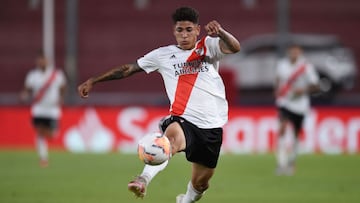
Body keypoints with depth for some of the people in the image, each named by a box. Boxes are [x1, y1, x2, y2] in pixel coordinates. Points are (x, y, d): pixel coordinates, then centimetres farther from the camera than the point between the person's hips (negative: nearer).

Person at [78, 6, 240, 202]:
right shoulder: (164, 55, 8)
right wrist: (93, 81, 10)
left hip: (211, 126, 2)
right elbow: (128, 69, 14)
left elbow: (234, 47, -16)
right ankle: (143, 179, -62)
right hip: (182, 120, -2)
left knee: (201, 182, 10)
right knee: (171, 137, -38)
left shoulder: (208, 46, 4)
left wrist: (220, 32, -38)